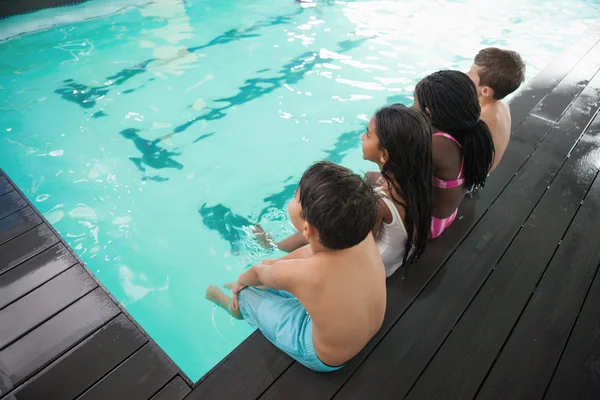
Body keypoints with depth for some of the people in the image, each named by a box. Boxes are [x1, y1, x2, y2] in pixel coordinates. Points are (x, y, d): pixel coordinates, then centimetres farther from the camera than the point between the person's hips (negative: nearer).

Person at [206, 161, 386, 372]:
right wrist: (279, 264, 8)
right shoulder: (363, 233, -24)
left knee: (244, 291, 13)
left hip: (325, 358, -4)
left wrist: (239, 282, 11)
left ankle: (238, 306, 48)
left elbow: (258, 271, -10)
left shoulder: (293, 273, -36)